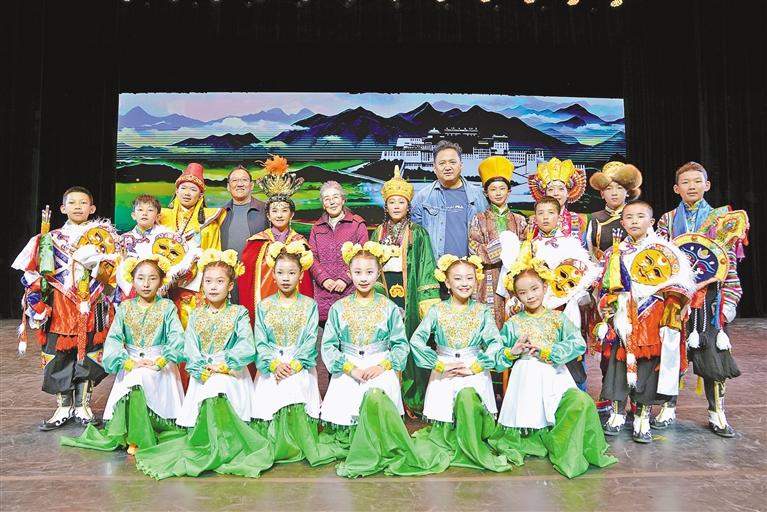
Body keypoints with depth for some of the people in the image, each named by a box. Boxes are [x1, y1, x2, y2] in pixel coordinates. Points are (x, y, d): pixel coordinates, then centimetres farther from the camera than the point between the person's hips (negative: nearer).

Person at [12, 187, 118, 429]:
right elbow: (34, 274, 8)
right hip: (59, 307, 1)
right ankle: (64, 407, 15)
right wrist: (39, 307, 0)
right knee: (58, 356, 2)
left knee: (88, 355, 2)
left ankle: (83, 405, 16)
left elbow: (113, 274, 1)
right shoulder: (52, 238, 10)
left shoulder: (104, 236, 6)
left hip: (92, 307, -1)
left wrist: (96, 264, -17)